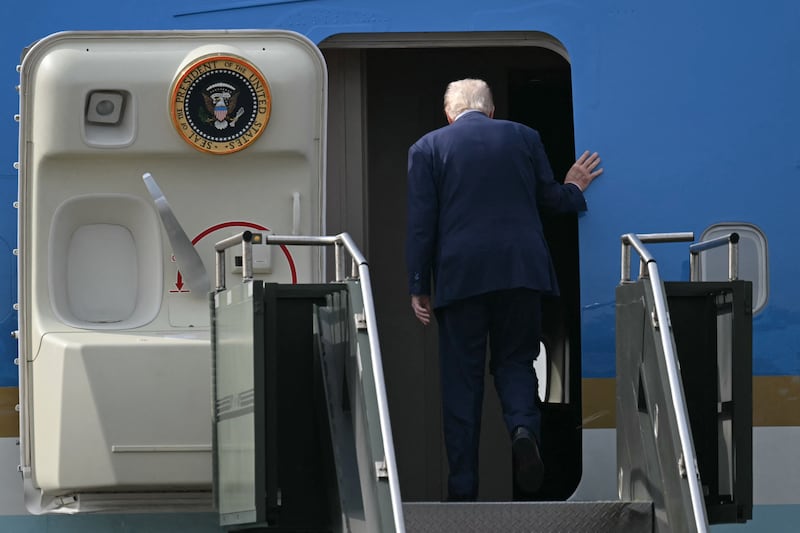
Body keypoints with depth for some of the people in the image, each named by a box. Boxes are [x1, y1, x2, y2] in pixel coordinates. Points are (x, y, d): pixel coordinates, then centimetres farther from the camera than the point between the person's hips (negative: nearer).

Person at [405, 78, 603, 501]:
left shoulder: (427, 148, 5)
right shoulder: (524, 137, 9)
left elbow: (420, 223, 1)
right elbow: (550, 200, 12)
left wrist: (418, 287, 3)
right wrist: (573, 188, 34)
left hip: (460, 276, -1)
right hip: (521, 271, 1)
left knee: (461, 378, 5)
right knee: (515, 359, 15)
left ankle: (462, 490, 4)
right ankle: (524, 427, -17)